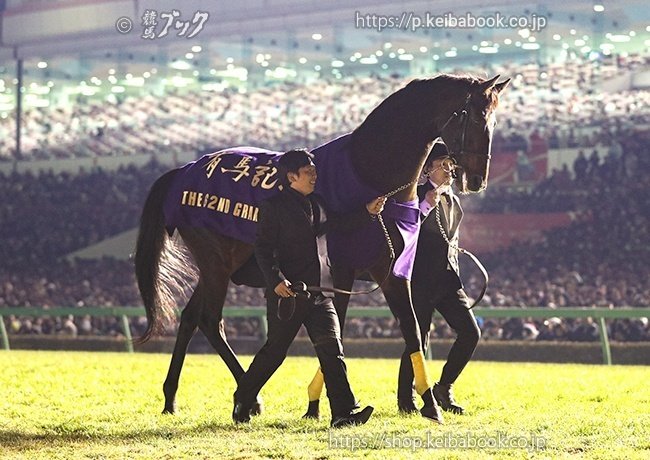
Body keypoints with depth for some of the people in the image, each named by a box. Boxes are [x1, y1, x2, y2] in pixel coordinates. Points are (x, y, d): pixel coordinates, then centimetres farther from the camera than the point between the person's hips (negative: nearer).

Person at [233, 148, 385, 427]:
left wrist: (368, 213, 15)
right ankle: (242, 401, 24)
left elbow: (341, 224, 30)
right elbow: (263, 249, -10)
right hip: (287, 293, -6)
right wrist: (276, 280, -23)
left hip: (319, 292, 6)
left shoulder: (317, 203, 16)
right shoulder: (275, 207, -5)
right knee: (275, 351, 5)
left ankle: (344, 412, -13)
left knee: (332, 350, -7)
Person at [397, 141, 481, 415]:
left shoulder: (452, 199, 16)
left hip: (448, 278, 7)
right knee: (418, 342, -3)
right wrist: (426, 207, -27)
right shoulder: (418, 195, -6)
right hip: (422, 280, -7)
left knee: (471, 333, -3)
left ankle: (444, 389, 11)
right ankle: (405, 399, 13)